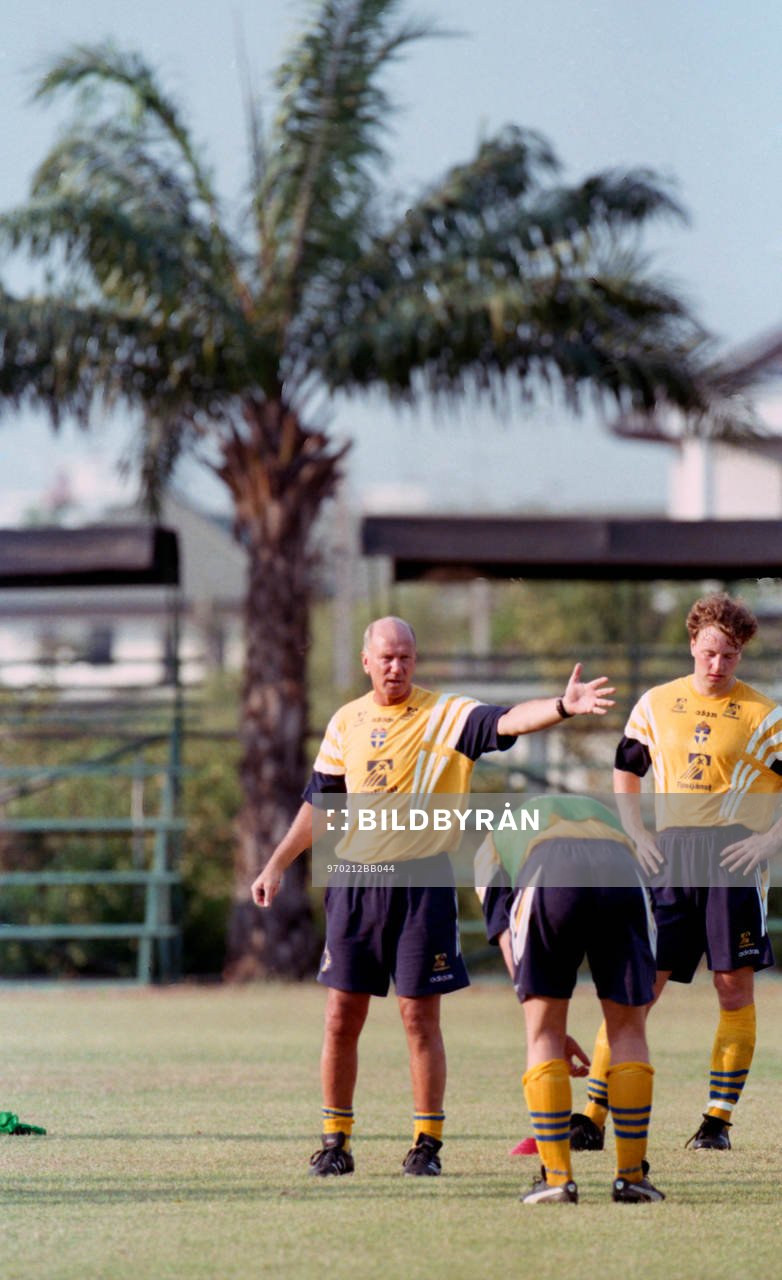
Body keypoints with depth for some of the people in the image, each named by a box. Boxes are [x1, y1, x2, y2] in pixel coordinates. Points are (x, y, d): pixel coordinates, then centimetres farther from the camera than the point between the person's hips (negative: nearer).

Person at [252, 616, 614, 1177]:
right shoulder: (346, 722, 9)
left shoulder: (444, 714, -4)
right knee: (343, 1017, 4)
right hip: (355, 880, 3)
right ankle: (336, 1140, 14)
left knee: (420, 1015, -2)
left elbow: (505, 723, -21)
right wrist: (276, 865, 18)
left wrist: (562, 707, -39)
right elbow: (320, 801, 19)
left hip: (421, 880, -3)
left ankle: (427, 1143, 6)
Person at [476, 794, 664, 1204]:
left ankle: (557, 1177, 8)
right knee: (628, 1030, 15)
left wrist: (554, 1035, 29)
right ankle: (631, 1176, 15)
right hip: (621, 878, 2)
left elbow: (510, 942, 27)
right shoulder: (605, 815, 44)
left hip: (551, 878, -2)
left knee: (543, 1032, 12)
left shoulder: (494, 841, 37)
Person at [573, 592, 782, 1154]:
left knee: (735, 987, -3)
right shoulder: (655, 705, 10)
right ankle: (592, 1117, -3)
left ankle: (719, 1119, 7)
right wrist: (638, 836, 8)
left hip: (733, 857, -2)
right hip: (670, 857, 2)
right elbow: (626, 773, 21)